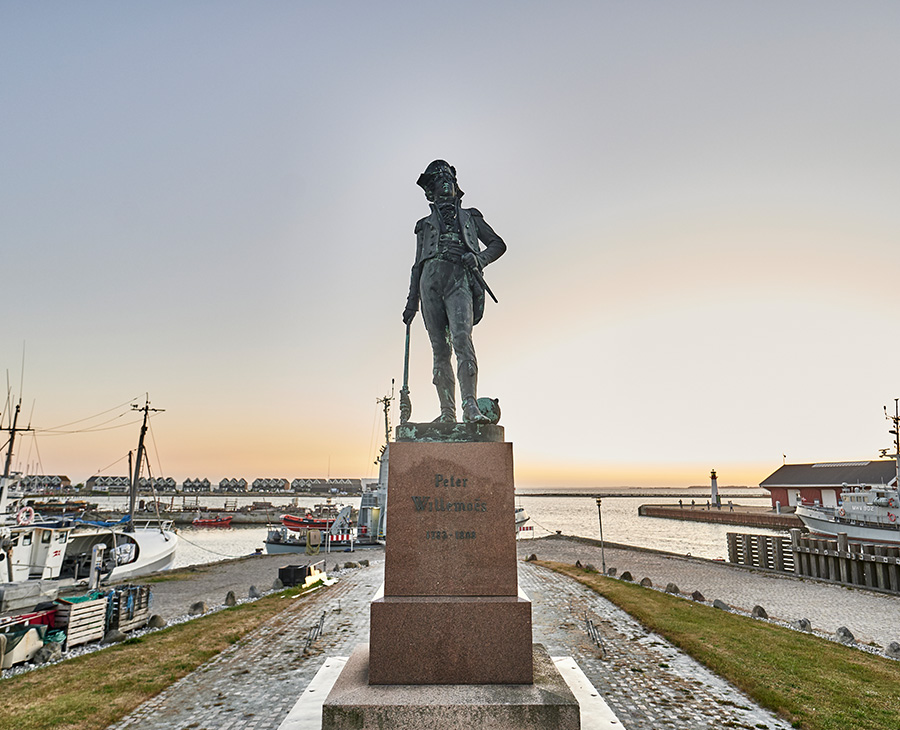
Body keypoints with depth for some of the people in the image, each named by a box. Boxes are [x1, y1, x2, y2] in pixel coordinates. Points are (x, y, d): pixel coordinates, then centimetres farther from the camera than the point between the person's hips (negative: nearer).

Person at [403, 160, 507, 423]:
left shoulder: (470, 216, 26)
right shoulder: (425, 224, 29)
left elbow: (498, 244, 19)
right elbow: (417, 265, 27)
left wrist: (479, 258, -3)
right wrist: (412, 301, 18)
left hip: (459, 281, -2)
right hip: (430, 281, 3)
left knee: (462, 339, -23)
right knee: (439, 349, -4)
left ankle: (470, 405, -30)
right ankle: (447, 411, -3)